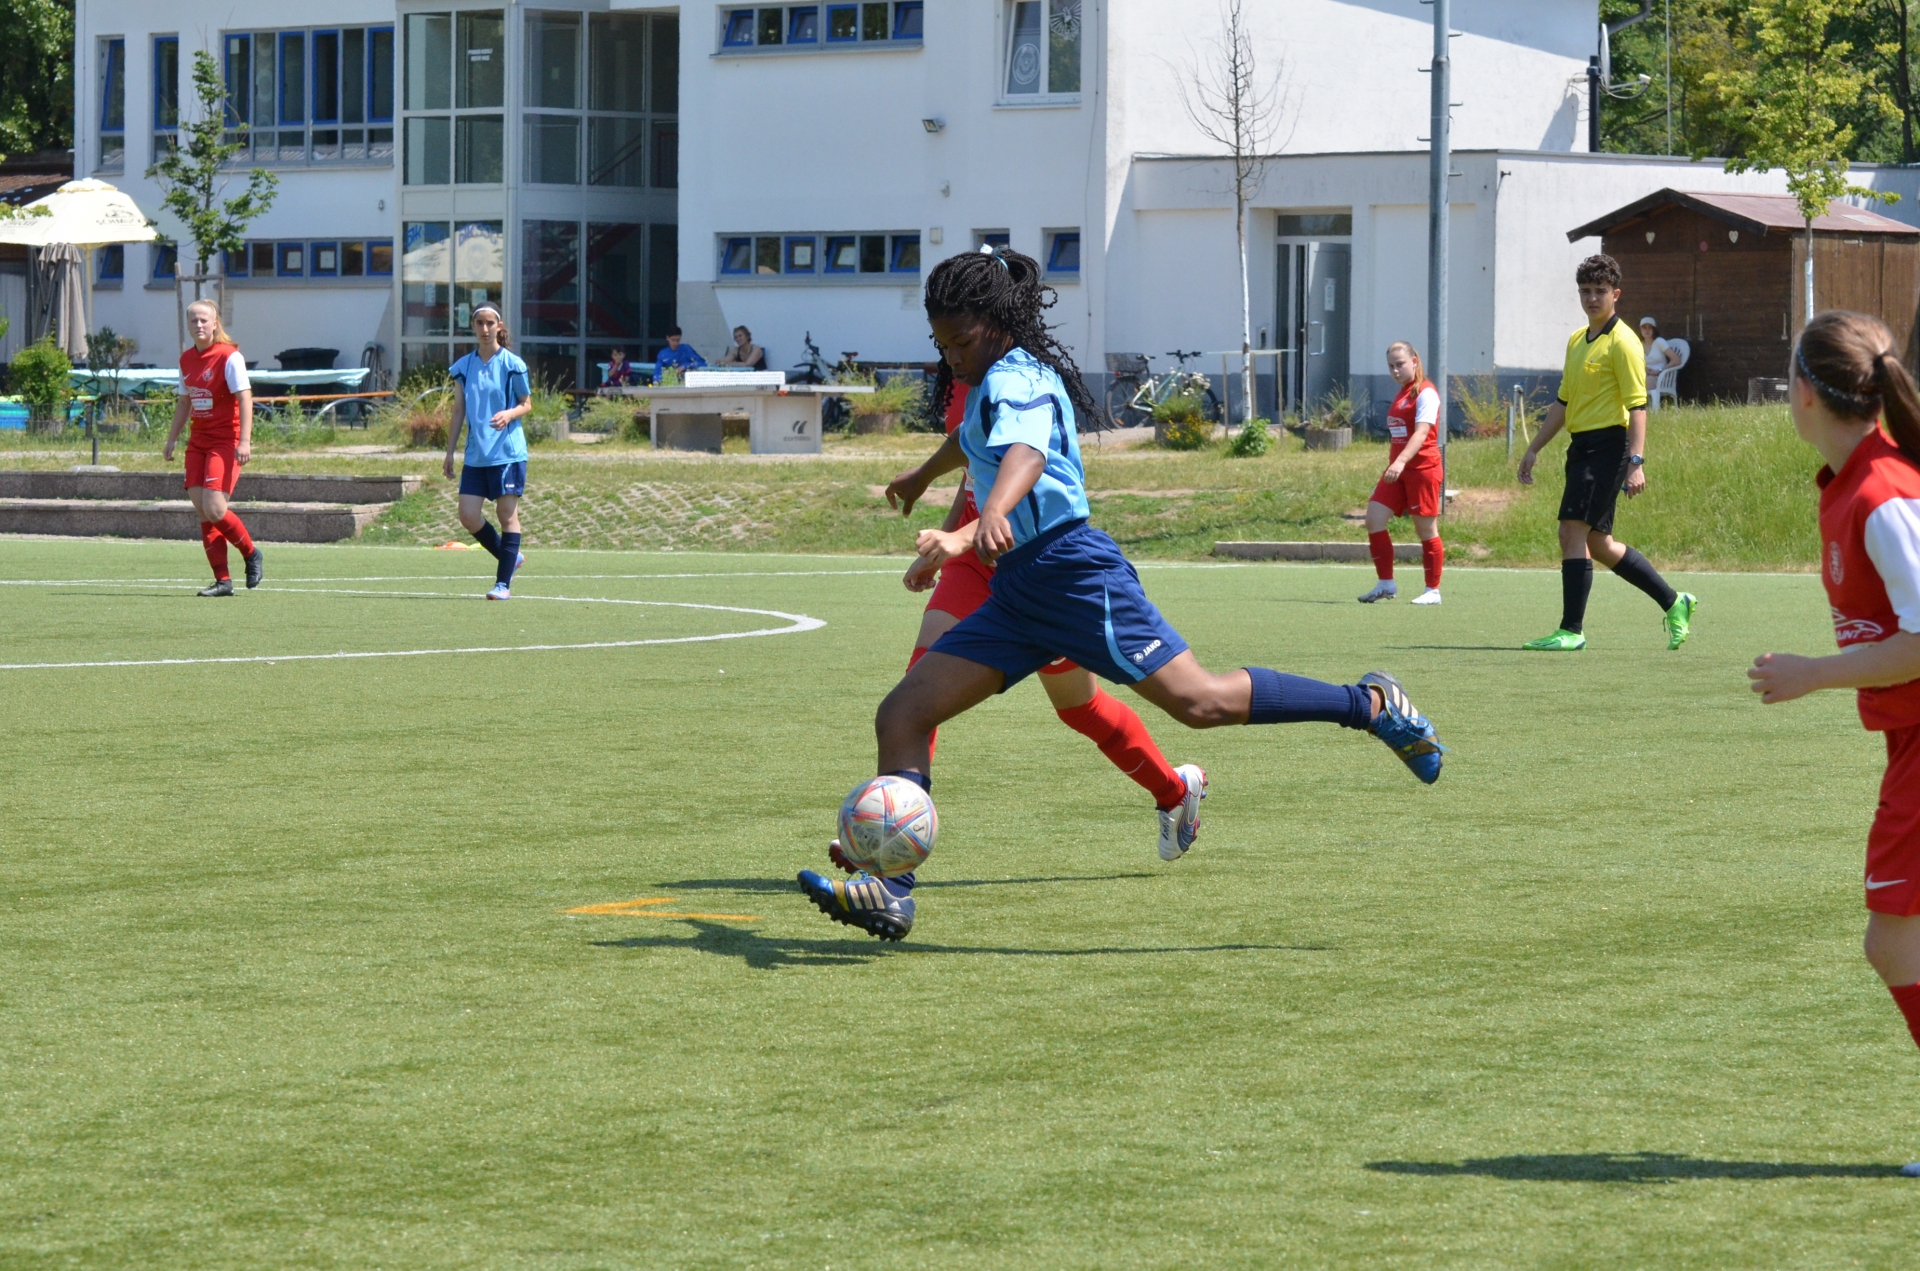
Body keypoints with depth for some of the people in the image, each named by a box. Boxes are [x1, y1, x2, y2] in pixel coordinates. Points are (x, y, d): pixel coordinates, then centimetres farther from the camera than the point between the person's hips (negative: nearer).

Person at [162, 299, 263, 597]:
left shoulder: (229, 357, -10)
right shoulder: (187, 360, 11)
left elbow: (245, 398, -15)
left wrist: (244, 440, -23)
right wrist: (172, 438, 22)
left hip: (226, 442, -7)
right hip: (198, 441, 7)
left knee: (214, 509, -17)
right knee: (203, 512, -1)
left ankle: (251, 553, 8)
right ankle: (222, 580, 1)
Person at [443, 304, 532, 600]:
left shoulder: (512, 364, -3)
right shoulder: (464, 366, 8)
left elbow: (526, 403, 3)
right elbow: (459, 410, 13)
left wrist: (509, 414, -19)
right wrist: (450, 451, 12)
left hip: (507, 451, -4)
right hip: (475, 454, 5)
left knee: (507, 514, -3)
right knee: (468, 516, -2)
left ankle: (503, 583, 1)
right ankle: (511, 558, 20)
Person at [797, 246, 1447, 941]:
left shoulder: (1016, 378, -8)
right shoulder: (990, 384, 21)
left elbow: (1023, 453, -31)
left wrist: (993, 515, -52)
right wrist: (924, 475, 66)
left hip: (1070, 570, -10)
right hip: (1016, 590, 10)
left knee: (1200, 700, -13)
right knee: (901, 716, -3)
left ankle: (1372, 705, 2)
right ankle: (889, 891, -10)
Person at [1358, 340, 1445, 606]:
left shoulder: (1425, 393, -10)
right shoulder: (1402, 394, 16)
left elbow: (1421, 433, -22)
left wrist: (1401, 462, -34)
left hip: (1422, 468, -8)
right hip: (1397, 469, 8)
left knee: (1426, 529, -1)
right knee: (1374, 519, -3)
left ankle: (1433, 590, 8)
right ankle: (1386, 584, 5)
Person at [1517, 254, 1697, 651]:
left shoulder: (1622, 342, -9)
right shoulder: (1576, 341, 17)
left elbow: (1637, 406, -15)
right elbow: (1564, 402, 24)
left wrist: (1636, 462, -23)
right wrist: (1534, 448, 22)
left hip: (1608, 446, -9)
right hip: (1582, 447, 9)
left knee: (1573, 532, -13)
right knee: (1598, 544, 11)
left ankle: (1572, 631, -9)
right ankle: (1673, 603, 22)